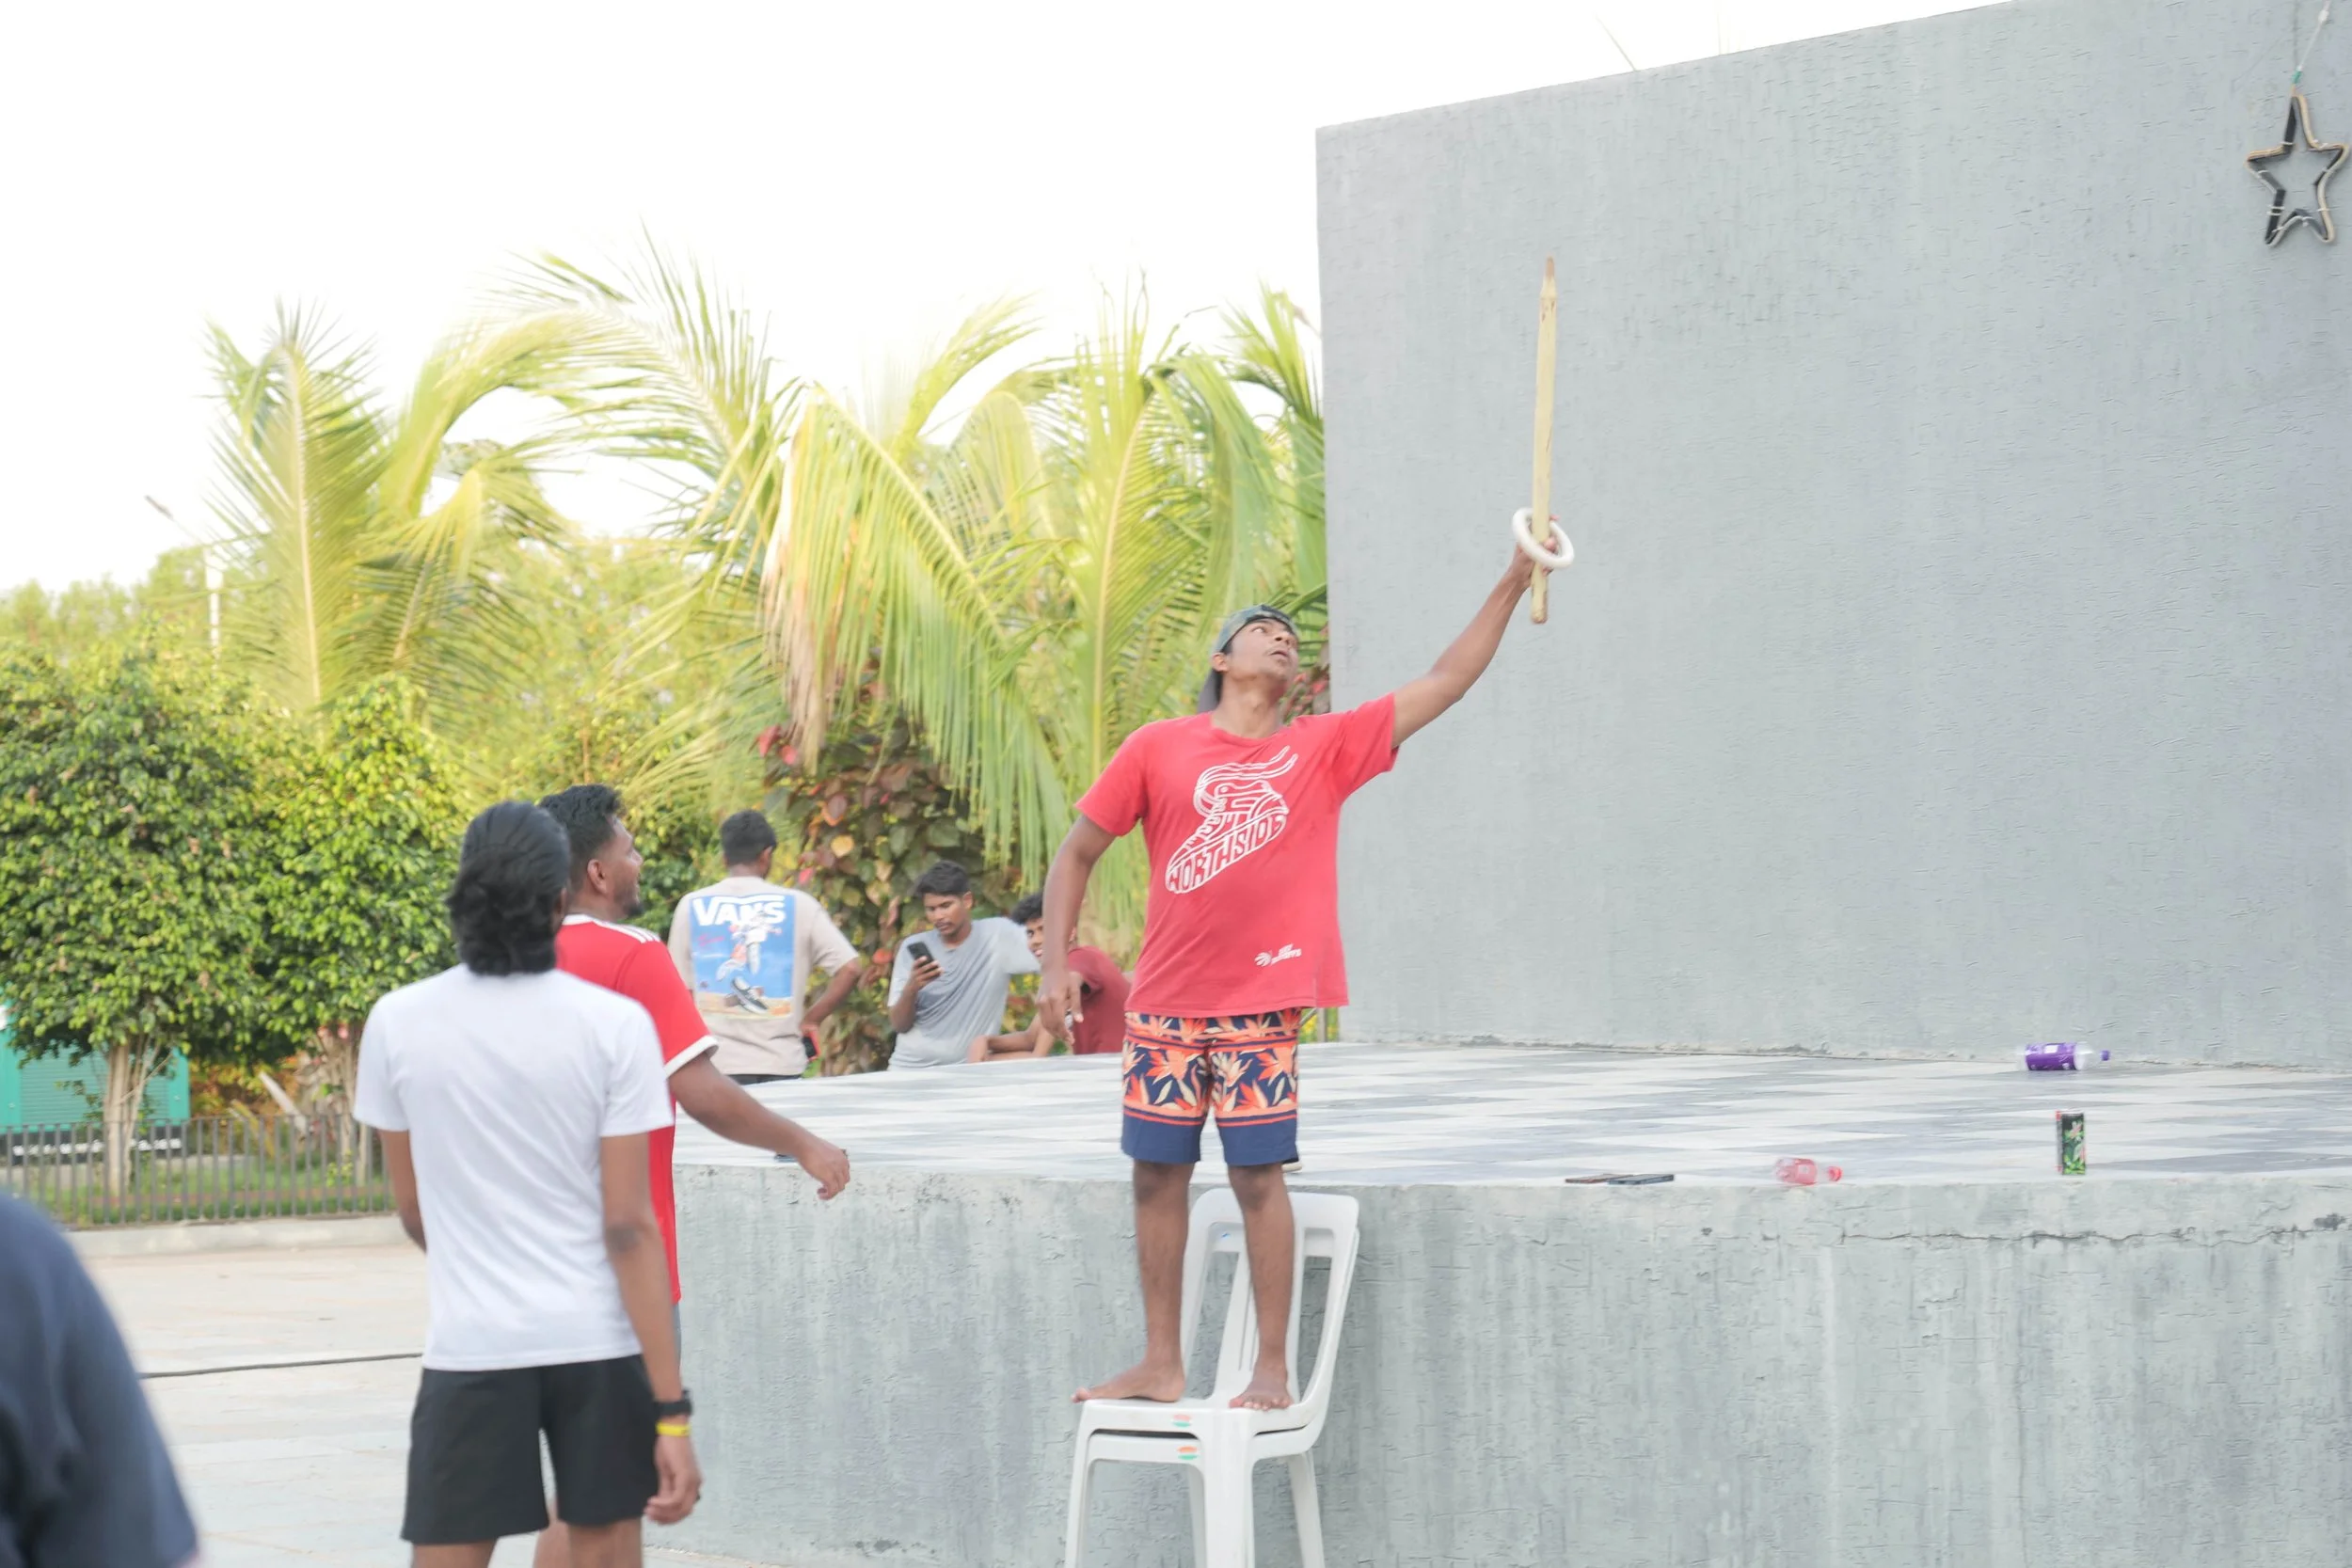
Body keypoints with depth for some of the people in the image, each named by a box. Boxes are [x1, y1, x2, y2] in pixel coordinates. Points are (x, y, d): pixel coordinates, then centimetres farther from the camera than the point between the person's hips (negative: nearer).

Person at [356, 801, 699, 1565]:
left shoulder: (397, 1024, -3)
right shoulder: (612, 1024, -8)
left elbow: (413, 1212, 8)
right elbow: (629, 1228, -10)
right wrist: (672, 1410, -8)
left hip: (469, 1349, 1)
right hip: (598, 1340, -1)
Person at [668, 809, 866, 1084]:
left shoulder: (692, 906, 2)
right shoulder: (797, 904, 0)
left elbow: (681, 991, 5)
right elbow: (851, 969, -4)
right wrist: (809, 1021, 6)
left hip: (714, 1066, 0)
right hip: (780, 1067, 0)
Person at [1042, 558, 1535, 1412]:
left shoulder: (1324, 747, 4)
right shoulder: (1158, 748, 4)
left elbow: (1444, 683, 1)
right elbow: (1076, 853, 9)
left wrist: (1513, 583, -5)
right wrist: (1055, 962, 0)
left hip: (1260, 1005, -2)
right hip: (1164, 1004, 2)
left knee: (1258, 1175, -3)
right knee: (1157, 1173, 5)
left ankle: (1272, 1370, 3)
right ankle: (1161, 1365, 14)